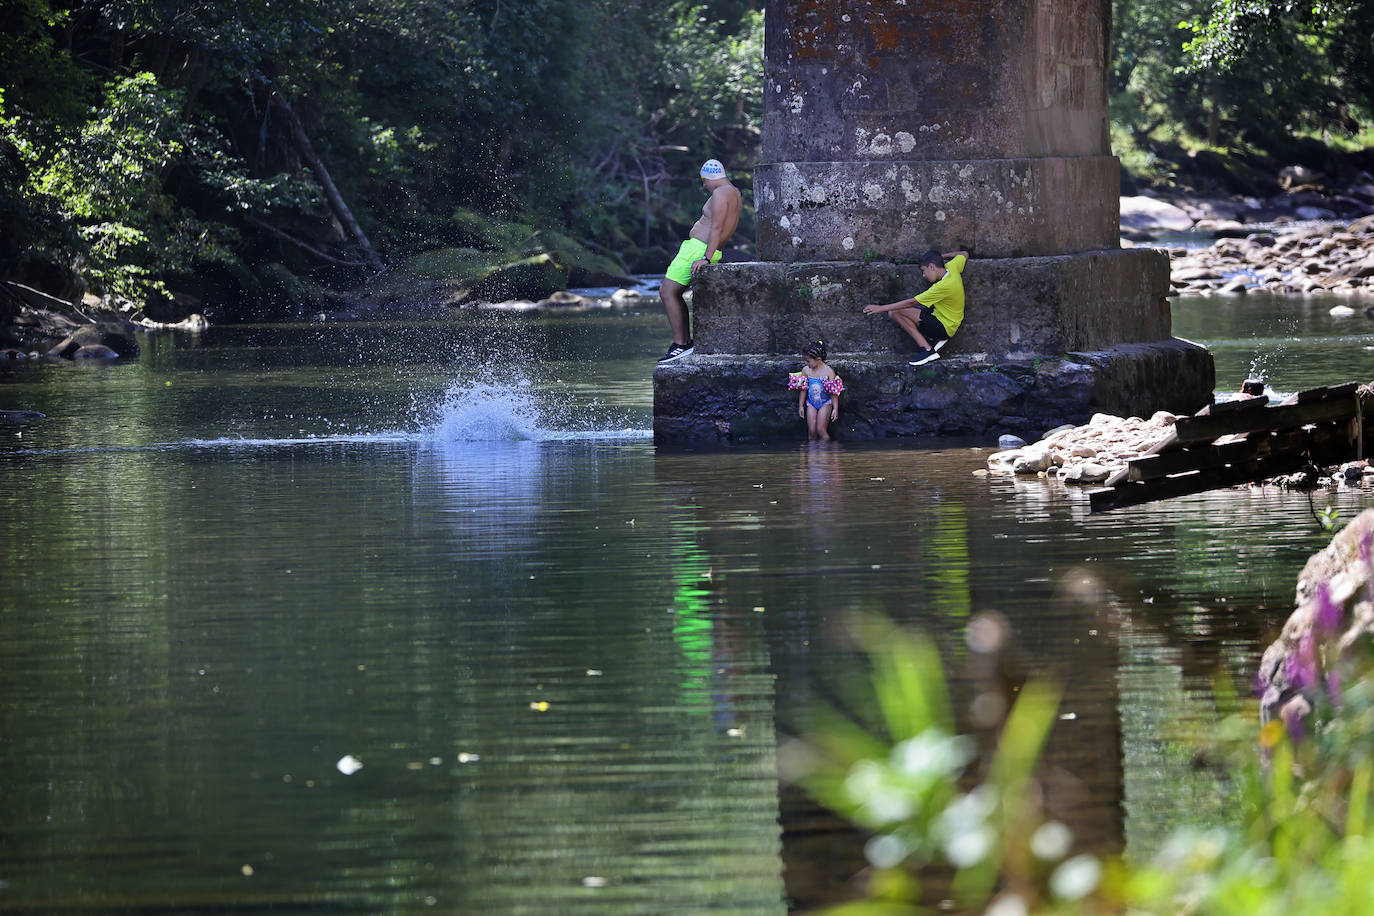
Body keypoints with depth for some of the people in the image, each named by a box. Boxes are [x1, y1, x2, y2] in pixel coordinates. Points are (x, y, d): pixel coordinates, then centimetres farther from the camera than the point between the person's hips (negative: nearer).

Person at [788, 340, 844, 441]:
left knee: (821, 430, -8)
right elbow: (803, 390, 6)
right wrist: (801, 406, 8)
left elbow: (834, 393, -12)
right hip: (811, 403, 3)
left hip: (825, 403, -3)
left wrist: (835, 409, -12)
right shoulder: (806, 371, -5)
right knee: (812, 431, -1)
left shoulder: (828, 371, -16)